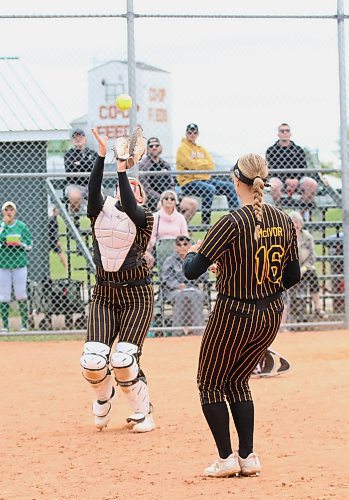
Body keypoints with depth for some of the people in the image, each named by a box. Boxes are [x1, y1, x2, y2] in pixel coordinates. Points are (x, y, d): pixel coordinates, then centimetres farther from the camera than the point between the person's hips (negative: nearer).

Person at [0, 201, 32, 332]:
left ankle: (24, 324, 9)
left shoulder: (22, 226, 5)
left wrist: (20, 244, -13)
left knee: (21, 295, 1)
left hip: (20, 264, 0)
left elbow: (29, 245, 7)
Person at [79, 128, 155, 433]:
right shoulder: (100, 212, 6)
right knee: (93, 361, -11)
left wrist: (122, 168, -25)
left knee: (123, 360, -16)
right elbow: (93, 191, -14)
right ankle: (103, 398, 23)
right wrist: (102, 156, -24)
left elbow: (129, 208, -23)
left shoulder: (144, 217, -2)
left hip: (137, 296, -3)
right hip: (104, 294, 3)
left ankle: (143, 411, 9)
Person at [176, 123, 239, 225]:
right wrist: (205, 162, -1)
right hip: (189, 182, -8)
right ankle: (205, 223, -35)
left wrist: (198, 163, -6)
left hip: (206, 179, 8)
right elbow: (192, 164, -15)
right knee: (210, 189, -35)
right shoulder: (182, 149, -1)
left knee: (230, 186, -3)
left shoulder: (201, 149, 20)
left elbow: (211, 165, 7)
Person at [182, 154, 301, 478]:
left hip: (234, 316, -6)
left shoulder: (232, 224, -20)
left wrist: (192, 252, 4)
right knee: (237, 382, 22)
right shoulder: (284, 222, -2)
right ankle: (248, 457, 17)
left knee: (210, 385, 12)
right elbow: (292, 276, 6)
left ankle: (227, 459, 8)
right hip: (271, 316, 6)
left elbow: (191, 271, -18)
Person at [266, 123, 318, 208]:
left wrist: (296, 180, -14)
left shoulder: (298, 150, 14)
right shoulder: (271, 151, 9)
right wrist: (286, 180, -17)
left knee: (312, 184, -27)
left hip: (297, 180, 2)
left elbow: (303, 169, 7)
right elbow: (272, 169, -2)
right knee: (274, 185, -38)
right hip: (279, 179, -2)